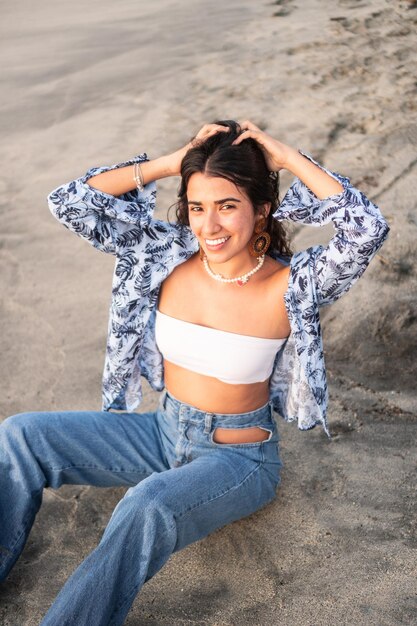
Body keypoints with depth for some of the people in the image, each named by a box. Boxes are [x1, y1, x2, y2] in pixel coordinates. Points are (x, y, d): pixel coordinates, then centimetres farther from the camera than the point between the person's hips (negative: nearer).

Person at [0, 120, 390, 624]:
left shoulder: (290, 287, -18)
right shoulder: (167, 256, -8)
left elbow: (367, 228, -34)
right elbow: (69, 202, -11)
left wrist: (289, 158, -24)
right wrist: (169, 163, -16)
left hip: (239, 457, -4)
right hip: (163, 432, 5)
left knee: (148, 507, -35)